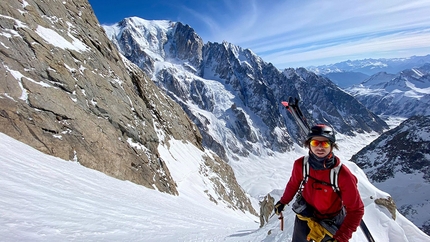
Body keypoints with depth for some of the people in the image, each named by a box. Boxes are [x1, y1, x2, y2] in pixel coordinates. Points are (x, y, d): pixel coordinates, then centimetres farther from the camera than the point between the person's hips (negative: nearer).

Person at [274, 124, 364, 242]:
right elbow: (294, 183, -2)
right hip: (305, 215, 2)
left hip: (331, 222, -2)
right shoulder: (301, 164, -22)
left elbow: (356, 210, -19)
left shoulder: (343, 175, -30)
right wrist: (283, 201, 11)